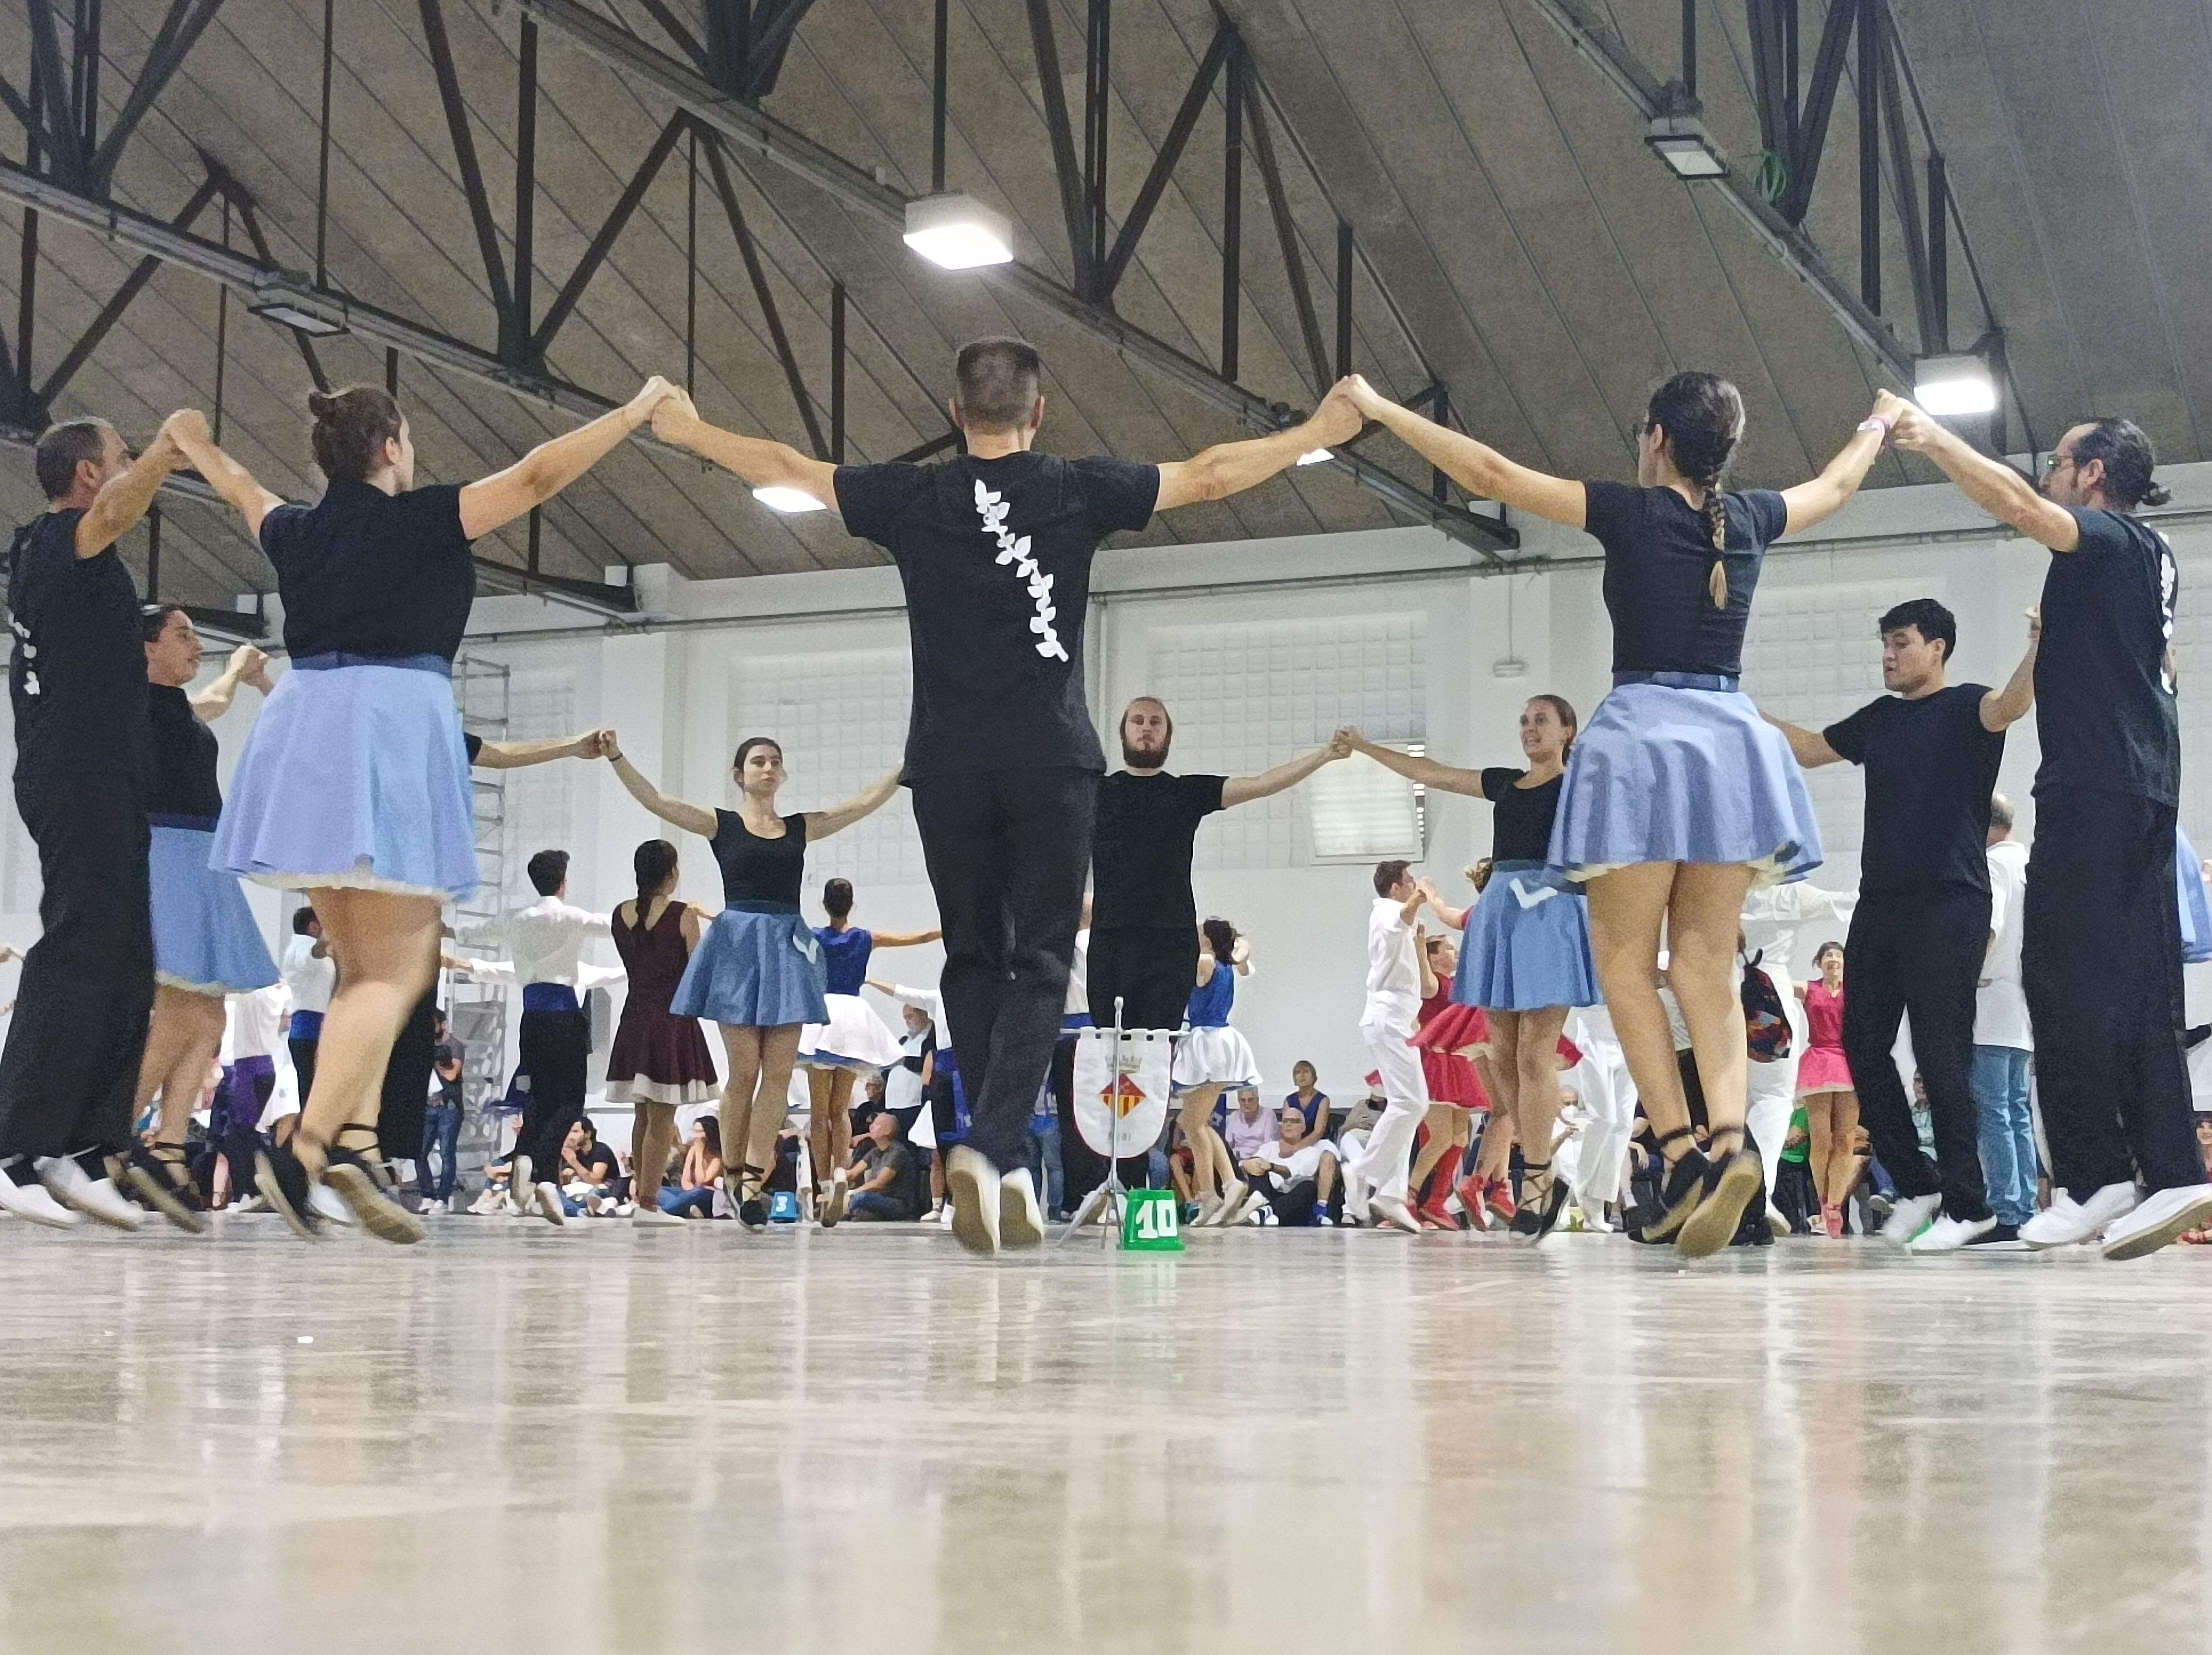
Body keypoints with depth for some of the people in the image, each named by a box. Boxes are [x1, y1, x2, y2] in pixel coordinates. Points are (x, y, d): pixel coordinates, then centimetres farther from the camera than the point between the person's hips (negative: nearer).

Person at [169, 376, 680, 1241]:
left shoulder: (298, 531, 14)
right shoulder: (420, 520, -3)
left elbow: (243, 490, 36)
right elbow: (538, 475, -6)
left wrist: (196, 446, 57)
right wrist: (637, 411, 3)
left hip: (305, 732, 7)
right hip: (390, 725, -7)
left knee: (364, 965, 14)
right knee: (398, 966, -8)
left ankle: (355, 1144, 2)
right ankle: (307, 1143, -23)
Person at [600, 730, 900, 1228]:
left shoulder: (802, 827, 15)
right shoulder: (720, 825, 6)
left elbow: (866, 803, 11)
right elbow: (655, 801, -5)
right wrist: (616, 757, -17)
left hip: (787, 947, 3)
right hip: (738, 943, -3)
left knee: (778, 1072, -5)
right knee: (744, 1070, -4)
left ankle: (753, 1178, -4)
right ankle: (734, 1177, 6)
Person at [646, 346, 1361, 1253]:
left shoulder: (911, 497, 3)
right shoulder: (1080, 491, 1)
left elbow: (787, 468, 15)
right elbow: (1213, 474, 9)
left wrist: (689, 430, 31)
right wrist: (1318, 432, 22)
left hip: (947, 763, 2)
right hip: (1051, 761, -1)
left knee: (973, 959, 12)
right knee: (1039, 966, 0)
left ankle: (1004, 1166, 10)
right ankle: (990, 1145, -20)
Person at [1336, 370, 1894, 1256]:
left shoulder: (1632, 513, -4)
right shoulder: (1749, 519, 10)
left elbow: (1488, 472, -4)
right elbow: (1832, 486, 32)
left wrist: (1378, 407, 4)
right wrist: (1879, 423, 53)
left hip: (1643, 734, -5)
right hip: (1729, 738, 5)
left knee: (1625, 959, 1)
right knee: (1708, 964, 5)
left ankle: (1681, 1152, -12)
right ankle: (1731, 1140, -14)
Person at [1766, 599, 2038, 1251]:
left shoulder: (1963, 707, -2)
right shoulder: (1878, 720, 17)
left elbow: (2008, 707, -24)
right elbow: (1808, 749, 29)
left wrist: (2037, 652, -43)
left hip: (1948, 904, -7)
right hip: (1880, 902, 7)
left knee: (1941, 1052, -8)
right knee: (1863, 1045, 5)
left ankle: (1966, 1203, -1)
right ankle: (1915, 1183, 17)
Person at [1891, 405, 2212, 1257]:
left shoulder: (2112, 539, -5)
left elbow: (2017, 505, -22)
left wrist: (1935, 440, -14)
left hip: (2095, 787, -9)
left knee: (2066, 976, -9)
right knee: (2138, 987, 5)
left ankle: (2094, 1177, -11)